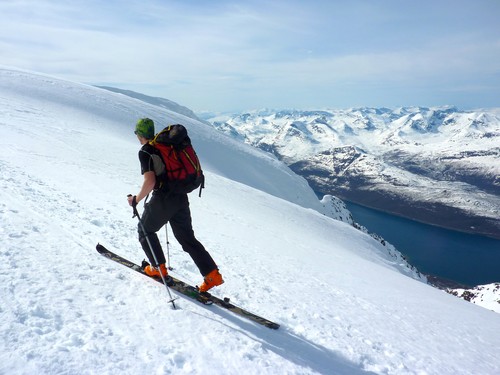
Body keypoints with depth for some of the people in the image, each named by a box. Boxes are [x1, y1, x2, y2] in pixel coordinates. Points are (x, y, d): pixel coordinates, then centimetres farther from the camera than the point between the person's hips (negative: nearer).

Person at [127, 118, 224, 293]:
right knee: (187, 238, 12)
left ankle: (158, 268, 24)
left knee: (145, 230, 20)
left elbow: (150, 182, -20)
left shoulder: (145, 152, -10)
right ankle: (212, 274, 6)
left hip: (162, 199, -7)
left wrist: (136, 199, -6)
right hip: (181, 197, 7)